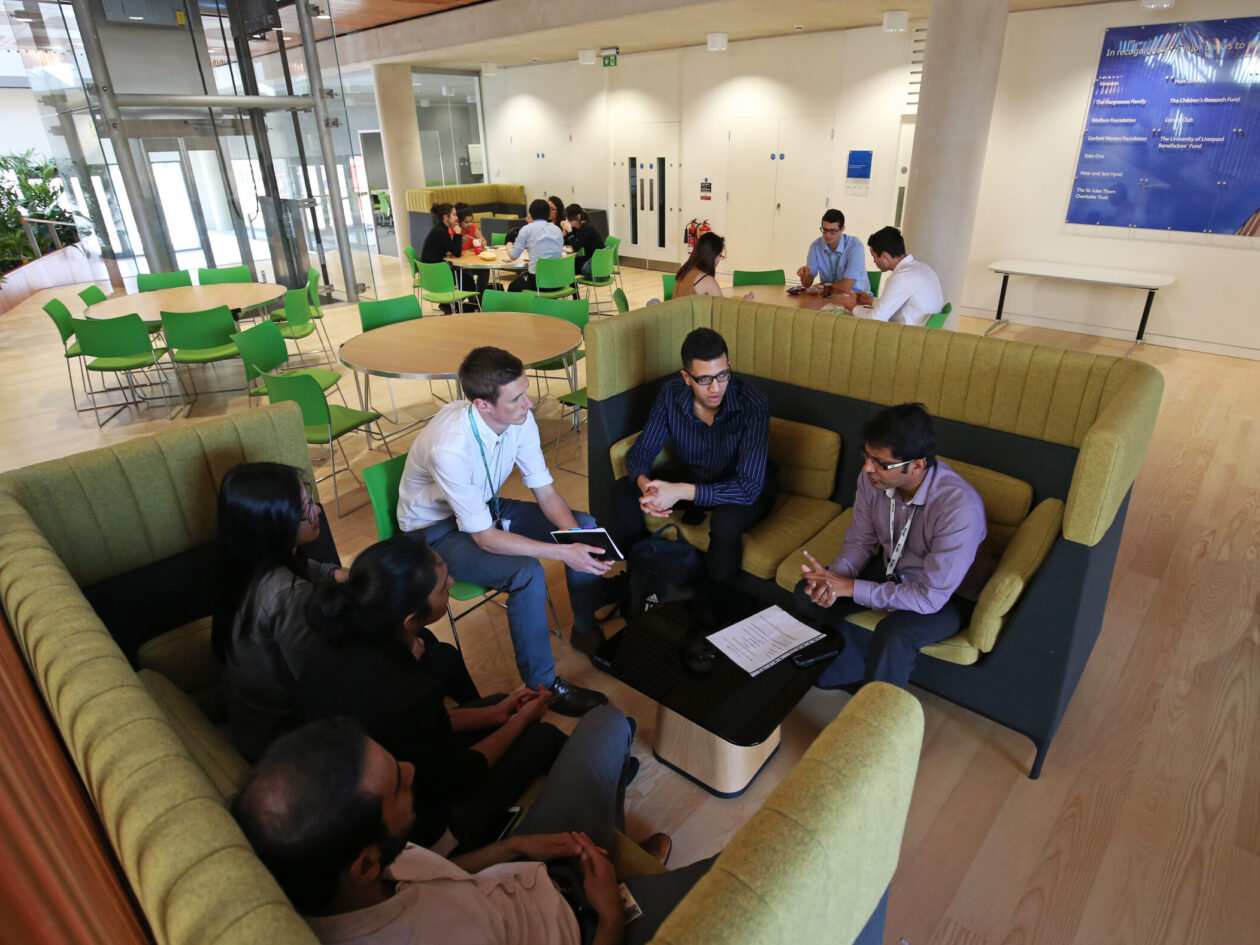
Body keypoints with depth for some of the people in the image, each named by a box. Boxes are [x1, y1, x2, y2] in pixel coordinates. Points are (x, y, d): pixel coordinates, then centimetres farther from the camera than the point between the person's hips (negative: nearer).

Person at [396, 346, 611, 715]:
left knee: (585, 525, -8)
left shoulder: (519, 418, -19)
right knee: (527, 574, -30)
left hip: (487, 505, 7)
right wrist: (563, 552, -34)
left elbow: (545, 491, -8)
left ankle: (587, 629, 12)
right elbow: (484, 537, -30)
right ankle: (542, 685, -8)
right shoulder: (448, 448, -37)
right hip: (437, 529, -6)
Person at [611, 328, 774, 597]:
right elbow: (641, 451, -9)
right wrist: (645, 485, -33)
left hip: (748, 491, -4)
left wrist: (681, 492, -43)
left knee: (726, 520, -38)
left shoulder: (754, 405, -31)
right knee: (622, 492, -12)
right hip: (693, 477, 4)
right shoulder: (671, 394, -17)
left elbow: (748, 487, -35)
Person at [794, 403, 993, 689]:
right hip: (892, 569, 6)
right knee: (809, 593, -8)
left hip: (948, 595, -6)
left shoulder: (960, 507, -36)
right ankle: (849, 670, 16)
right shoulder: (873, 477, -19)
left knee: (892, 635, -34)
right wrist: (833, 579, -24)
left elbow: (930, 598, -32)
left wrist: (849, 587, -30)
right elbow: (859, 541, -3)